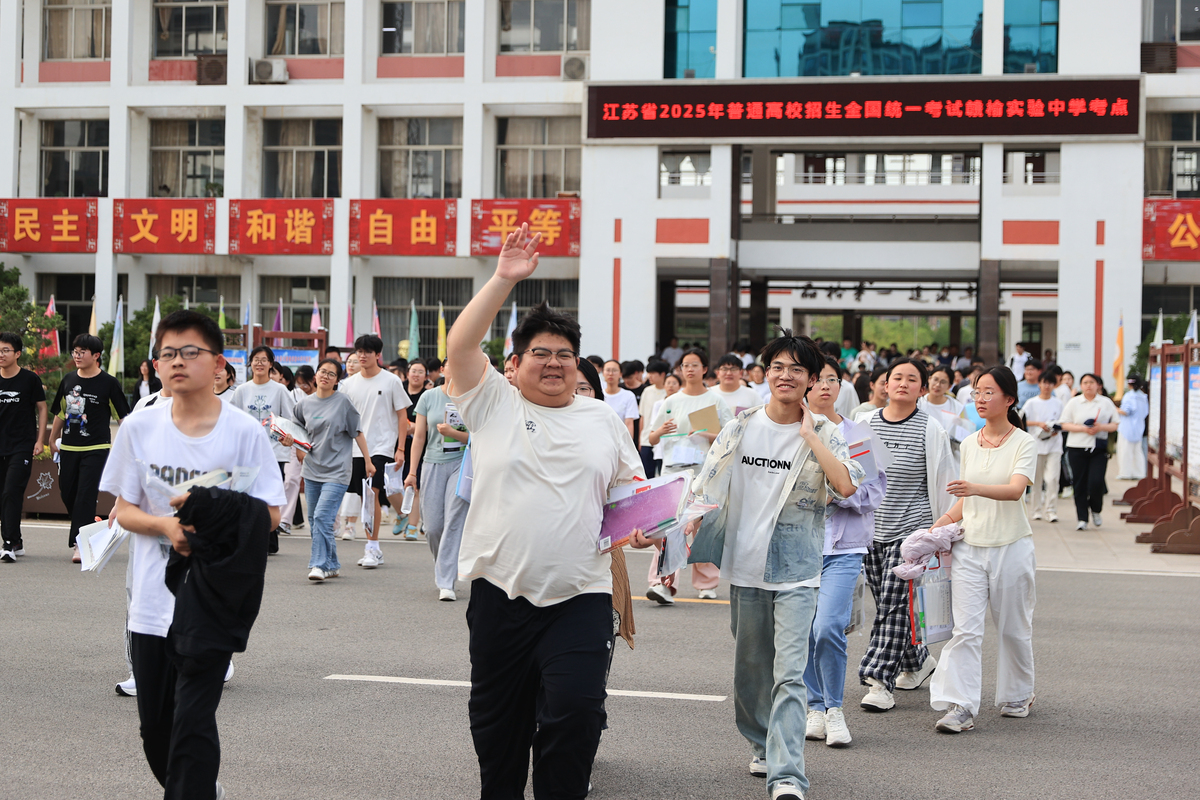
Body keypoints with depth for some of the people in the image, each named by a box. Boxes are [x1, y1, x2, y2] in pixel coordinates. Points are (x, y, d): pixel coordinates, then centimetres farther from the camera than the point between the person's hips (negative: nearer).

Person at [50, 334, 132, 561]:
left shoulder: (108, 383, -5)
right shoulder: (69, 380, 8)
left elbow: (124, 416, -2)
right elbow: (60, 412, 19)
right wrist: (52, 439, 23)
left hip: (96, 448, -5)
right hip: (68, 447, 5)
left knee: (86, 495, -10)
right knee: (67, 493, 9)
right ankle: (85, 527, 31)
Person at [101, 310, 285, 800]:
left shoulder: (244, 432, -5)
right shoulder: (139, 428, 3)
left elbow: (269, 516, -5)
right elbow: (123, 510, 6)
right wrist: (165, 524, -14)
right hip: (151, 602, 4)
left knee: (193, 724, -9)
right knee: (155, 730, 14)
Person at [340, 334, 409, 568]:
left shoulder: (391, 381, -1)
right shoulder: (349, 384, 10)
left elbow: (402, 415, 0)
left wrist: (400, 448, -6)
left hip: (382, 446, -5)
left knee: (372, 494, -17)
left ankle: (373, 547, -12)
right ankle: (372, 548, 15)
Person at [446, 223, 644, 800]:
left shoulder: (603, 420, 12)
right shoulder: (493, 404, 4)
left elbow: (631, 489, 19)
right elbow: (461, 345, -10)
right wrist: (504, 280, -14)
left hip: (579, 596, 0)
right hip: (500, 593, 0)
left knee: (574, 710, -12)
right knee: (497, 717, 11)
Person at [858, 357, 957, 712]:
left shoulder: (931, 430, -4)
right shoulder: (865, 424, 6)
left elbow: (943, 483, 0)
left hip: (911, 528, -5)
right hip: (870, 527, 5)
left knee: (894, 602, -11)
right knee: (886, 603, 11)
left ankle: (879, 680, -9)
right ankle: (918, 660, 33)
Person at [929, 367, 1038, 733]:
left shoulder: (1023, 443, -5)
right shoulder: (969, 444, 10)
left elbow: (1015, 489, -22)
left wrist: (976, 488, -38)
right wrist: (946, 519, 4)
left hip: (1011, 547, -3)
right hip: (970, 547, 3)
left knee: (1013, 628, 9)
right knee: (965, 628, -6)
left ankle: (1017, 696, 28)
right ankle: (960, 706, -8)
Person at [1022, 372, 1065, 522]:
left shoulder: (1058, 404, 9)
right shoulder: (1031, 403, 4)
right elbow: (1022, 421, -2)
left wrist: (1057, 429, -6)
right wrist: (1039, 423, -14)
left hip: (1054, 444, 0)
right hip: (1037, 444, 0)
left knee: (1052, 478, -11)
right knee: (1037, 479, 5)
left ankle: (1051, 510, -7)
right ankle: (1037, 509, 15)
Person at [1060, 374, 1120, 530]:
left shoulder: (1106, 403, 8)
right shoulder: (1073, 402, 7)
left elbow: (1115, 424, 8)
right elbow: (1065, 425, 2)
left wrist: (1101, 427, -12)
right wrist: (1083, 429, -13)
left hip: (1099, 448, 0)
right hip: (1077, 447, 0)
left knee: (1096, 482, -12)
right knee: (1080, 484, 0)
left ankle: (1096, 511, 14)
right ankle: (1082, 518, 7)